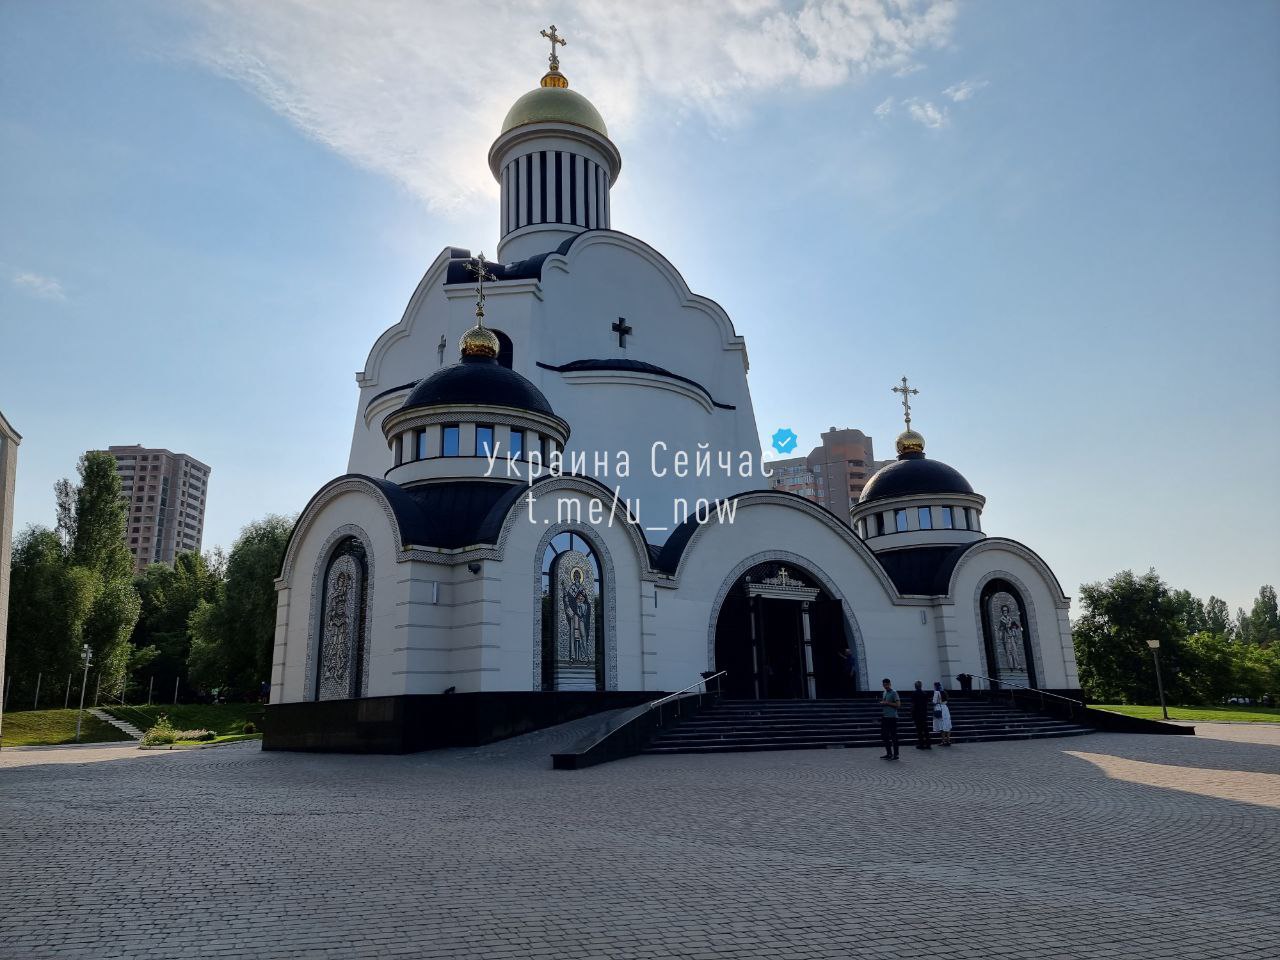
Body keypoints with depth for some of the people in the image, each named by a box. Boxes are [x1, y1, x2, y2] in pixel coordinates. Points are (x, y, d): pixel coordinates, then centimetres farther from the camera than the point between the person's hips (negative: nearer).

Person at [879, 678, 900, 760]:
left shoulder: (894, 693, -8)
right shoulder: (884, 693, 16)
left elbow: (898, 704, -15)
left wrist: (887, 703, -17)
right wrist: (882, 703, 7)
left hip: (892, 717, -8)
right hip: (885, 717, 8)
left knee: (893, 736, -4)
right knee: (884, 736, 10)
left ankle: (895, 754, 2)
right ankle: (889, 753, 19)